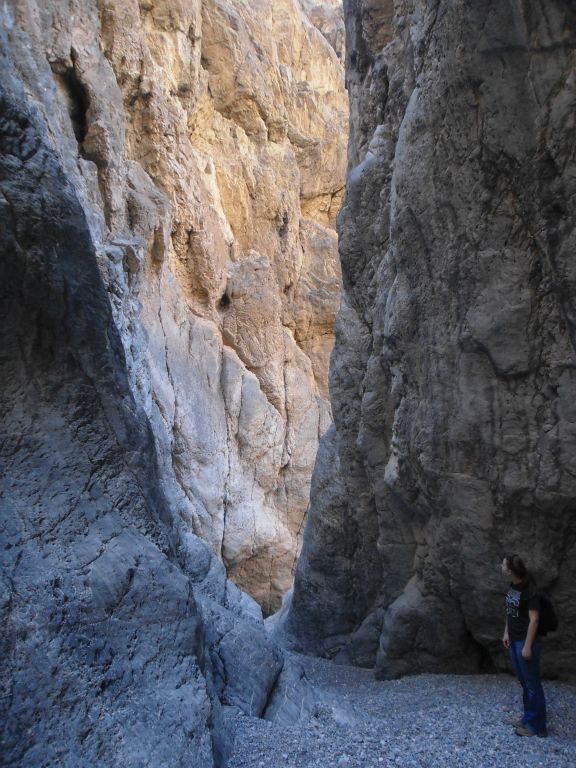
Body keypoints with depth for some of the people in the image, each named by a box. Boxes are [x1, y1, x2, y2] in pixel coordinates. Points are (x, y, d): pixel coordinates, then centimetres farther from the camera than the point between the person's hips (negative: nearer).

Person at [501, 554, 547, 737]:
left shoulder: (529, 590, -22)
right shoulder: (513, 586, 3)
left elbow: (534, 620, -20)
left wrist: (528, 646, -19)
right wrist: (506, 632, 13)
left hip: (526, 642, -9)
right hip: (514, 641, 9)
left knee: (532, 684, 4)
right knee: (524, 682, 19)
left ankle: (537, 725, 15)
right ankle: (528, 718, 31)